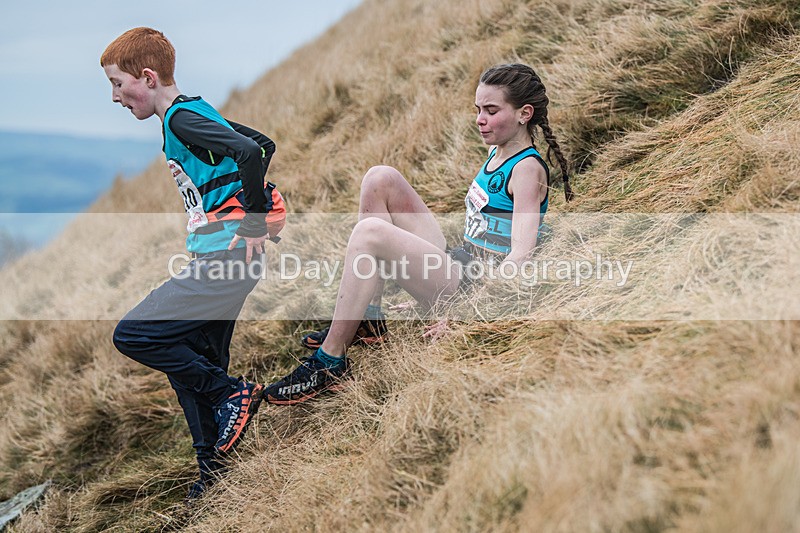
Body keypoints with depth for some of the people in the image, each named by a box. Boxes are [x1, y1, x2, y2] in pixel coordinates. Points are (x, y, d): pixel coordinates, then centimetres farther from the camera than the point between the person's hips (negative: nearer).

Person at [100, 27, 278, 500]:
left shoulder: (181, 119, -13)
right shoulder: (197, 113, 17)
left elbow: (252, 153, -27)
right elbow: (262, 145, 26)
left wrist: (253, 226, -20)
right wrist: (245, 204, 20)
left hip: (225, 259, -10)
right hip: (221, 260, 10)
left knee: (133, 336, -12)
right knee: (190, 365, 15)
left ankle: (233, 392, -2)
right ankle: (214, 471, 24)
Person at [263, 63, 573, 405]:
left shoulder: (527, 169, -10)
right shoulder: (497, 152, 17)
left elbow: (520, 254, -20)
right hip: (456, 262, 9)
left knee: (370, 232, -29)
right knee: (381, 179, 0)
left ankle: (330, 361, -23)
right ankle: (366, 317, -3)